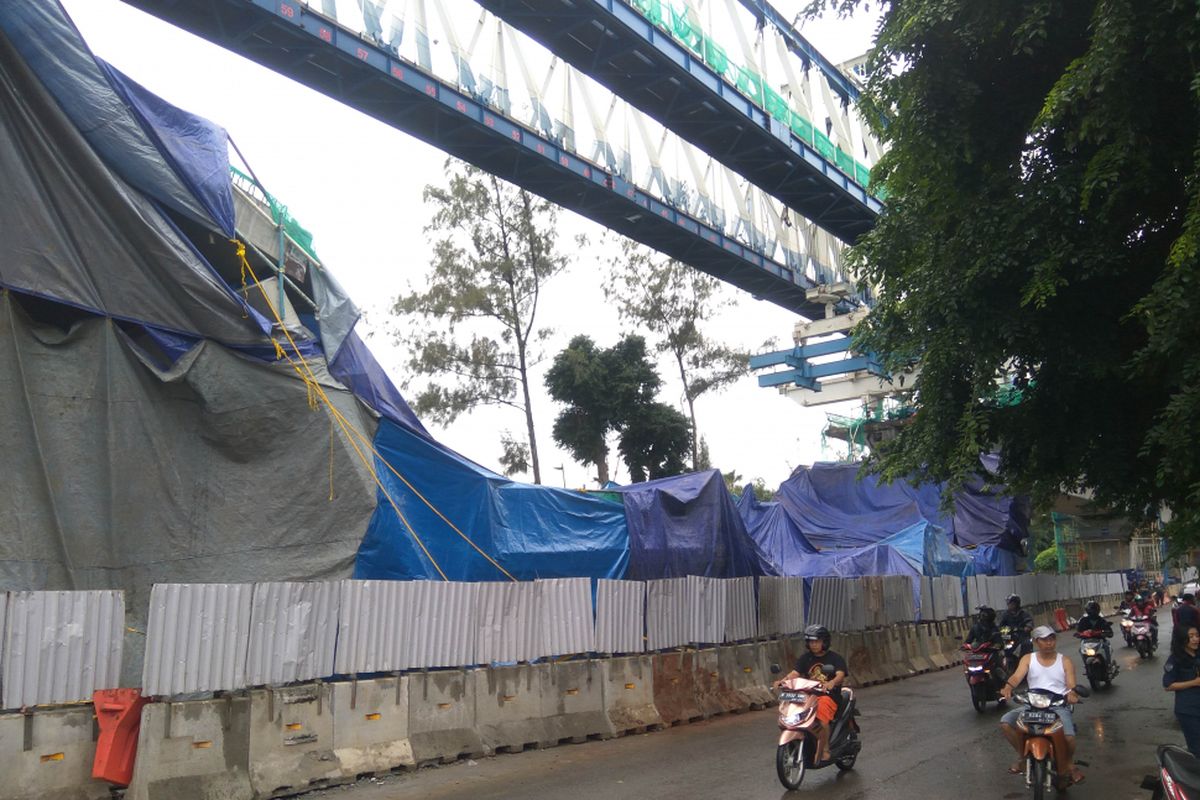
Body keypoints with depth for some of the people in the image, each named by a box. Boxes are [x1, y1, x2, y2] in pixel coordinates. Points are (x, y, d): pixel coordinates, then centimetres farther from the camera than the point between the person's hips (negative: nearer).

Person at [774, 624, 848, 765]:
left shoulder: (835, 658, 3)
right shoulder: (805, 658, 14)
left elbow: (840, 675, -15)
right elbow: (795, 673, 1)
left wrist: (831, 683, -38)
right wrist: (782, 680, -20)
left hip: (829, 695, -4)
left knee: (822, 718, -34)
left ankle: (824, 751, -18)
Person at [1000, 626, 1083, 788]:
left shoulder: (1065, 662, 9)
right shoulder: (1028, 659, 9)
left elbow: (1071, 685, -3)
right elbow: (1017, 677, -8)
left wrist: (1072, 693, -30)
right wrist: (1007, 687, -31)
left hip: (1059, 706, -1)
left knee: (1069, 737, -30)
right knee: (1005, 722, -22)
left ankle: (1068, 764, 6)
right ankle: (1022, 755, 4)